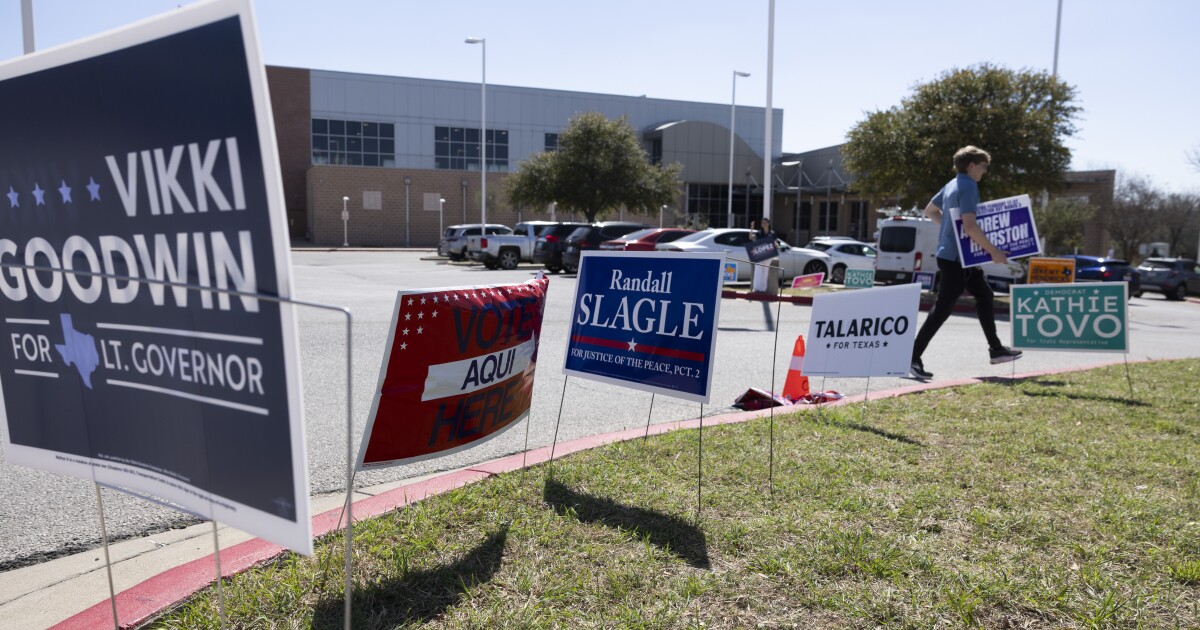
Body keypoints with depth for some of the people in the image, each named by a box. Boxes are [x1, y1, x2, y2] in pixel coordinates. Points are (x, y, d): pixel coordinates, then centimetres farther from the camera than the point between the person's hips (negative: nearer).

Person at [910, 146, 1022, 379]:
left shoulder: (952, 185, 12)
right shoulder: (968, 187, -16)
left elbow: (929, 210, 24)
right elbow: (970, 226, -26)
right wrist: (994, 252, -21)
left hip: (957, 256, 10)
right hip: (956, 257, -10)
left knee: (984, 295, 18)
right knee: (943, 308, -7)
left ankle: (996, 349, 26)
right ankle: (913, 357, -5)